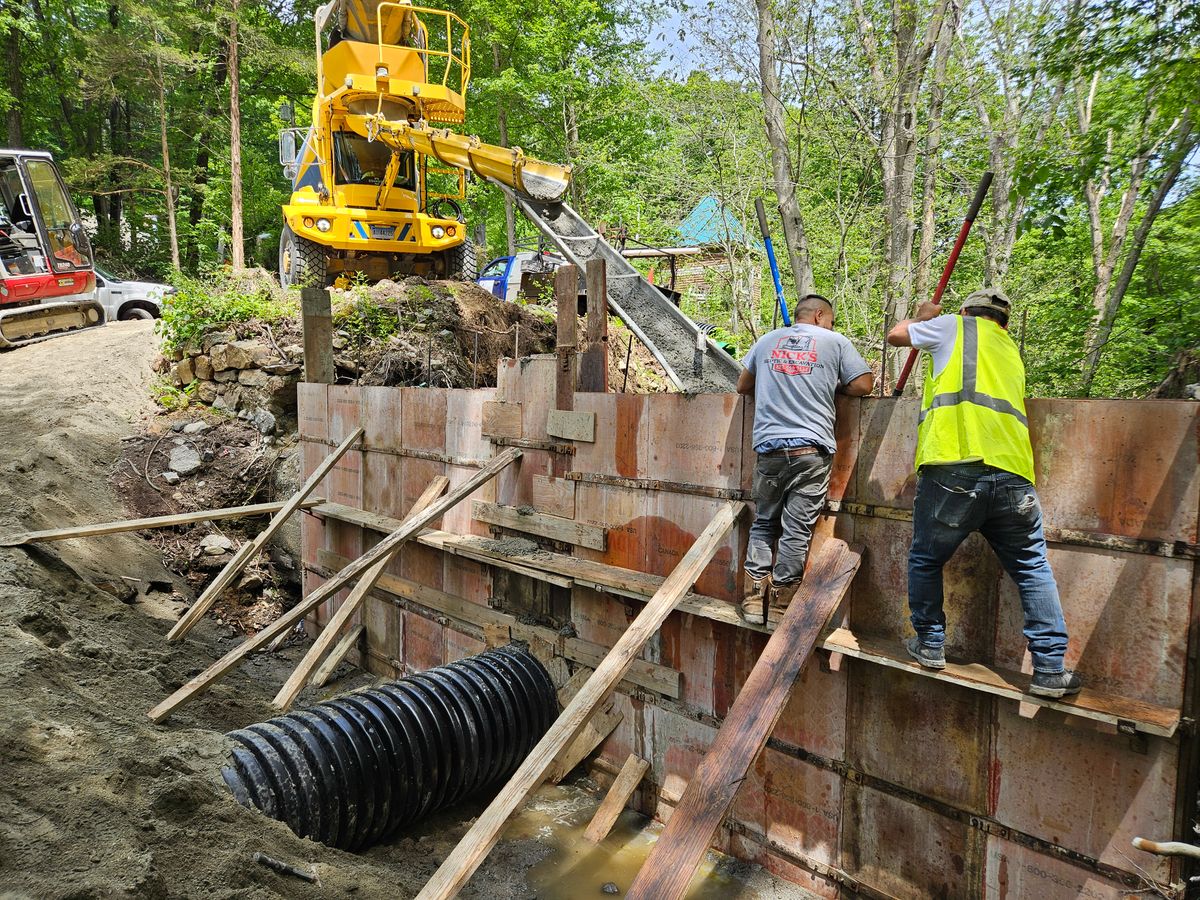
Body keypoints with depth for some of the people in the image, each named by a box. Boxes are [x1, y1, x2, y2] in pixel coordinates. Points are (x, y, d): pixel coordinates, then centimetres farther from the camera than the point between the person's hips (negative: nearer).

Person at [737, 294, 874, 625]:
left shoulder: (767, 341, 18)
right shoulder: (835, 341, 8)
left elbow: (743, 386, 25)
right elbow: (863, 385, 5)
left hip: (769, 447, 3)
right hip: (812, 448, -3)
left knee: (764, 523, 13)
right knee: (797, 529, 1)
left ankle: (754, 598, 9)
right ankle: (780, 604, 5)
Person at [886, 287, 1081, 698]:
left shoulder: (955, 327, 15)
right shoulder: (1012, 353, 29)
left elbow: (895, 335, 27)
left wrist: (924, 317, 47)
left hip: (954, 467, -4)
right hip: (1012, 474, 4)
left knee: (925, 560, 16)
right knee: (1033, 569, 13)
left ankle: (930, 645, 24)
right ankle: (1050, 669, 11)